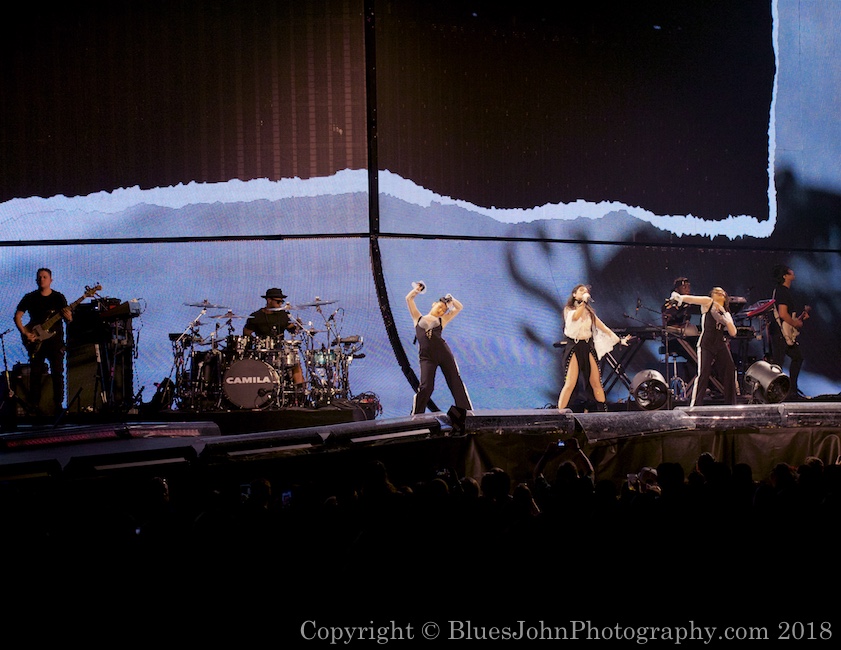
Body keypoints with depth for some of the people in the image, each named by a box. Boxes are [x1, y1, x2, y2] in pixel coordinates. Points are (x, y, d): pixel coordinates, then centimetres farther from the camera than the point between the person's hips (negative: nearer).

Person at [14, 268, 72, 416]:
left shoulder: (59, 297, 5)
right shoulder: (30, 298, 4)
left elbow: (68, 318, 3)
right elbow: (17, 316, 3)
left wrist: (68, 316, -22)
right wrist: (25, 333, -10)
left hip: (55, 339, 0)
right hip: (36, 341, 0)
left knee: (57, 372, -5)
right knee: (35, 373, 0)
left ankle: (58, 404, 1)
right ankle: (34, 406, 6)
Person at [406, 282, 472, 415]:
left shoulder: (441, 320, 20)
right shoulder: (418, 318, 18)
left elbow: (459, 308, 22)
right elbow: (408, 299, 17)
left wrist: (450, 299, 16)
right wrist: (417, 289, 25)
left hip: (443, 352, 2)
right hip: (426, 357, -2)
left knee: (456, 383, 3)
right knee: (425, 387, -12)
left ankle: (467, 412, 9)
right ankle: (415, 416, 1)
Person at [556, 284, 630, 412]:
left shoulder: (589, 312, 16)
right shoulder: (569, 309, 3)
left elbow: (604, 328, 16)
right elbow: (575, 317, -21)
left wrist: (619, 339, 11)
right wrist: (583, 301, -18)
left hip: (588, 348, 4)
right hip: (574, 348, -4)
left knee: (596, 383, 2)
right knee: (570, 384, -14)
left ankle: (603, 411, 6)